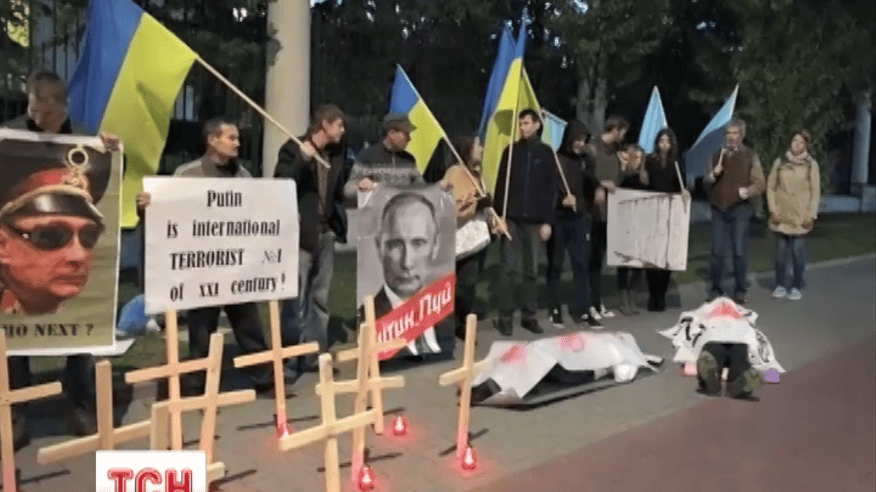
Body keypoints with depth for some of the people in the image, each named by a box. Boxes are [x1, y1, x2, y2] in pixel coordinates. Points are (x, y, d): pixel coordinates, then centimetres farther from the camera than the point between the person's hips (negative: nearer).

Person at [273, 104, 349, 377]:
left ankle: (316, 355, 19)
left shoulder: (336, 153, 13)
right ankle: (289, 358, 1)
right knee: (296, 299, -6)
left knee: (320, 299, 11)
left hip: (326, 232, 7)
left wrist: (338, 222, 7)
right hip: (301, 233, -6)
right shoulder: (293, 149, -5)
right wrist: (303, 160, -22)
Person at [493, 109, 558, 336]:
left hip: (535, 220, 1)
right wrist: (500, 215, -6)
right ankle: (505, 317, 3)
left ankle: (529, 315, 14)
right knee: (509, 268, -2)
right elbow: (500, 186, 3)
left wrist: (548, 221, -1)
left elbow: (550, 189, 5)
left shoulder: (545, 152, 7)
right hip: (512, 218, -1)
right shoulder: (511, 151, 6)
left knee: (532, 270, 5)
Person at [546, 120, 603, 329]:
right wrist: (561, 200, -22)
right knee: (555, 266, 5)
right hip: (558, 219, -4)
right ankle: (555, 309, 15)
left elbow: (590, 186, 18)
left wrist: (587, 208, 4)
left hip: (579, 220, 4)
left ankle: (582, 311, 5)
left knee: (582, 265, 0)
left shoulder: (583, 160, 10)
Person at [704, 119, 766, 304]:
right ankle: (715, 289, 13)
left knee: (739, 252, -2)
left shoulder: (750, 156, 3)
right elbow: (706, 182, 17)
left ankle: (740, 291, 7)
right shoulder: (717, 155, 13)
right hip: (718, 209, 3)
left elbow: (760, 183, -2)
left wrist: (747, 191, -22)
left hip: (740, 209, -3)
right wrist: (713, 175, -5)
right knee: (716, 251, 3)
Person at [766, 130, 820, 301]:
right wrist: (773, 209, -2)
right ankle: (780, 285, 16)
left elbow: (815, 192, 4)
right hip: (781, 216, 1)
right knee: (781, 251, 5)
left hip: (801, 217, -1)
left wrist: (811, 215, -3)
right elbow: (770, 187, 8)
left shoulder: (811, 165, 4)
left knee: (798, 252, -2)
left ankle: (796, 287, 9)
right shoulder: (780, 162, 7)